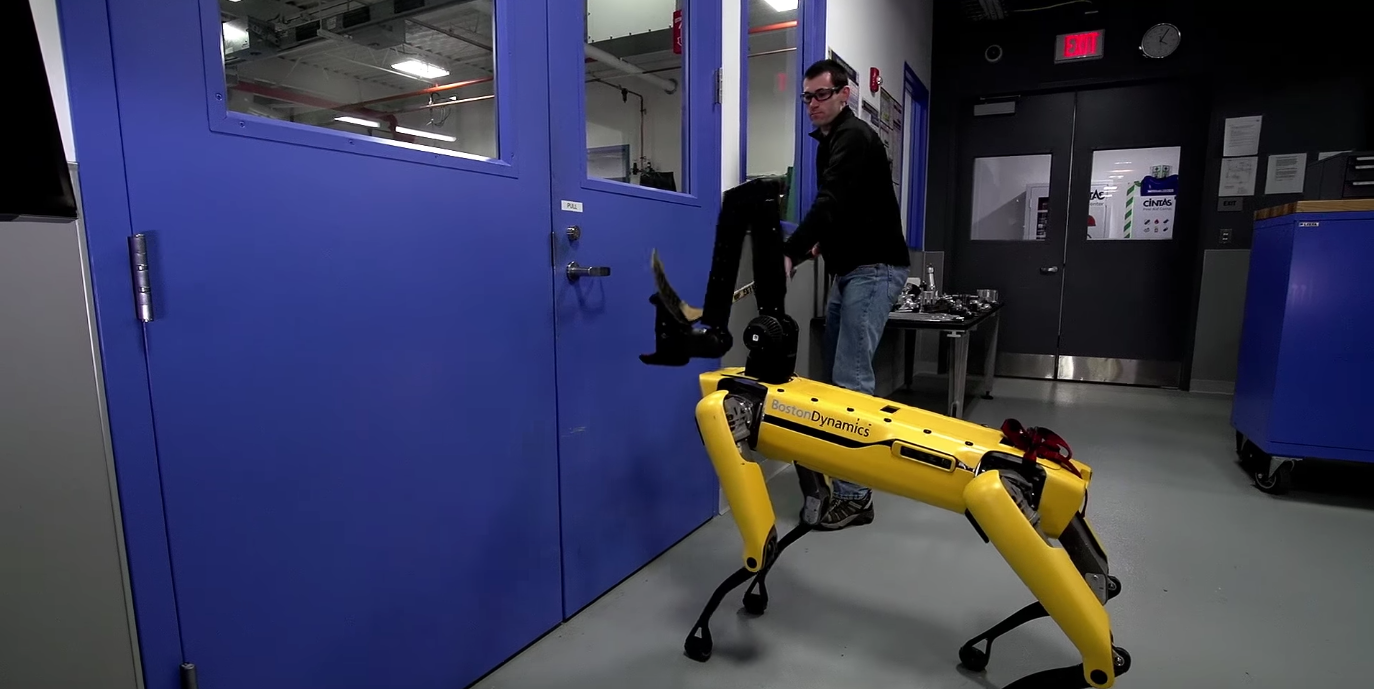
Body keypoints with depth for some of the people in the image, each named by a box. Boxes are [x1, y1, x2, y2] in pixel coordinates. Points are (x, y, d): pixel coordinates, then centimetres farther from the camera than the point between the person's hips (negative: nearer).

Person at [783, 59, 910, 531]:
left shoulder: (854, 137, -11)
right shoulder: (831, 140, 21)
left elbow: (832, 202, -26)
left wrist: (789, 253, -35)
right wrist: (821, 241, 13)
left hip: (875, 268, -10)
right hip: (850, 269, 10)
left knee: (851, 378, -15)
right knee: (836, 373, 12)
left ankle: (855, 495, -10)